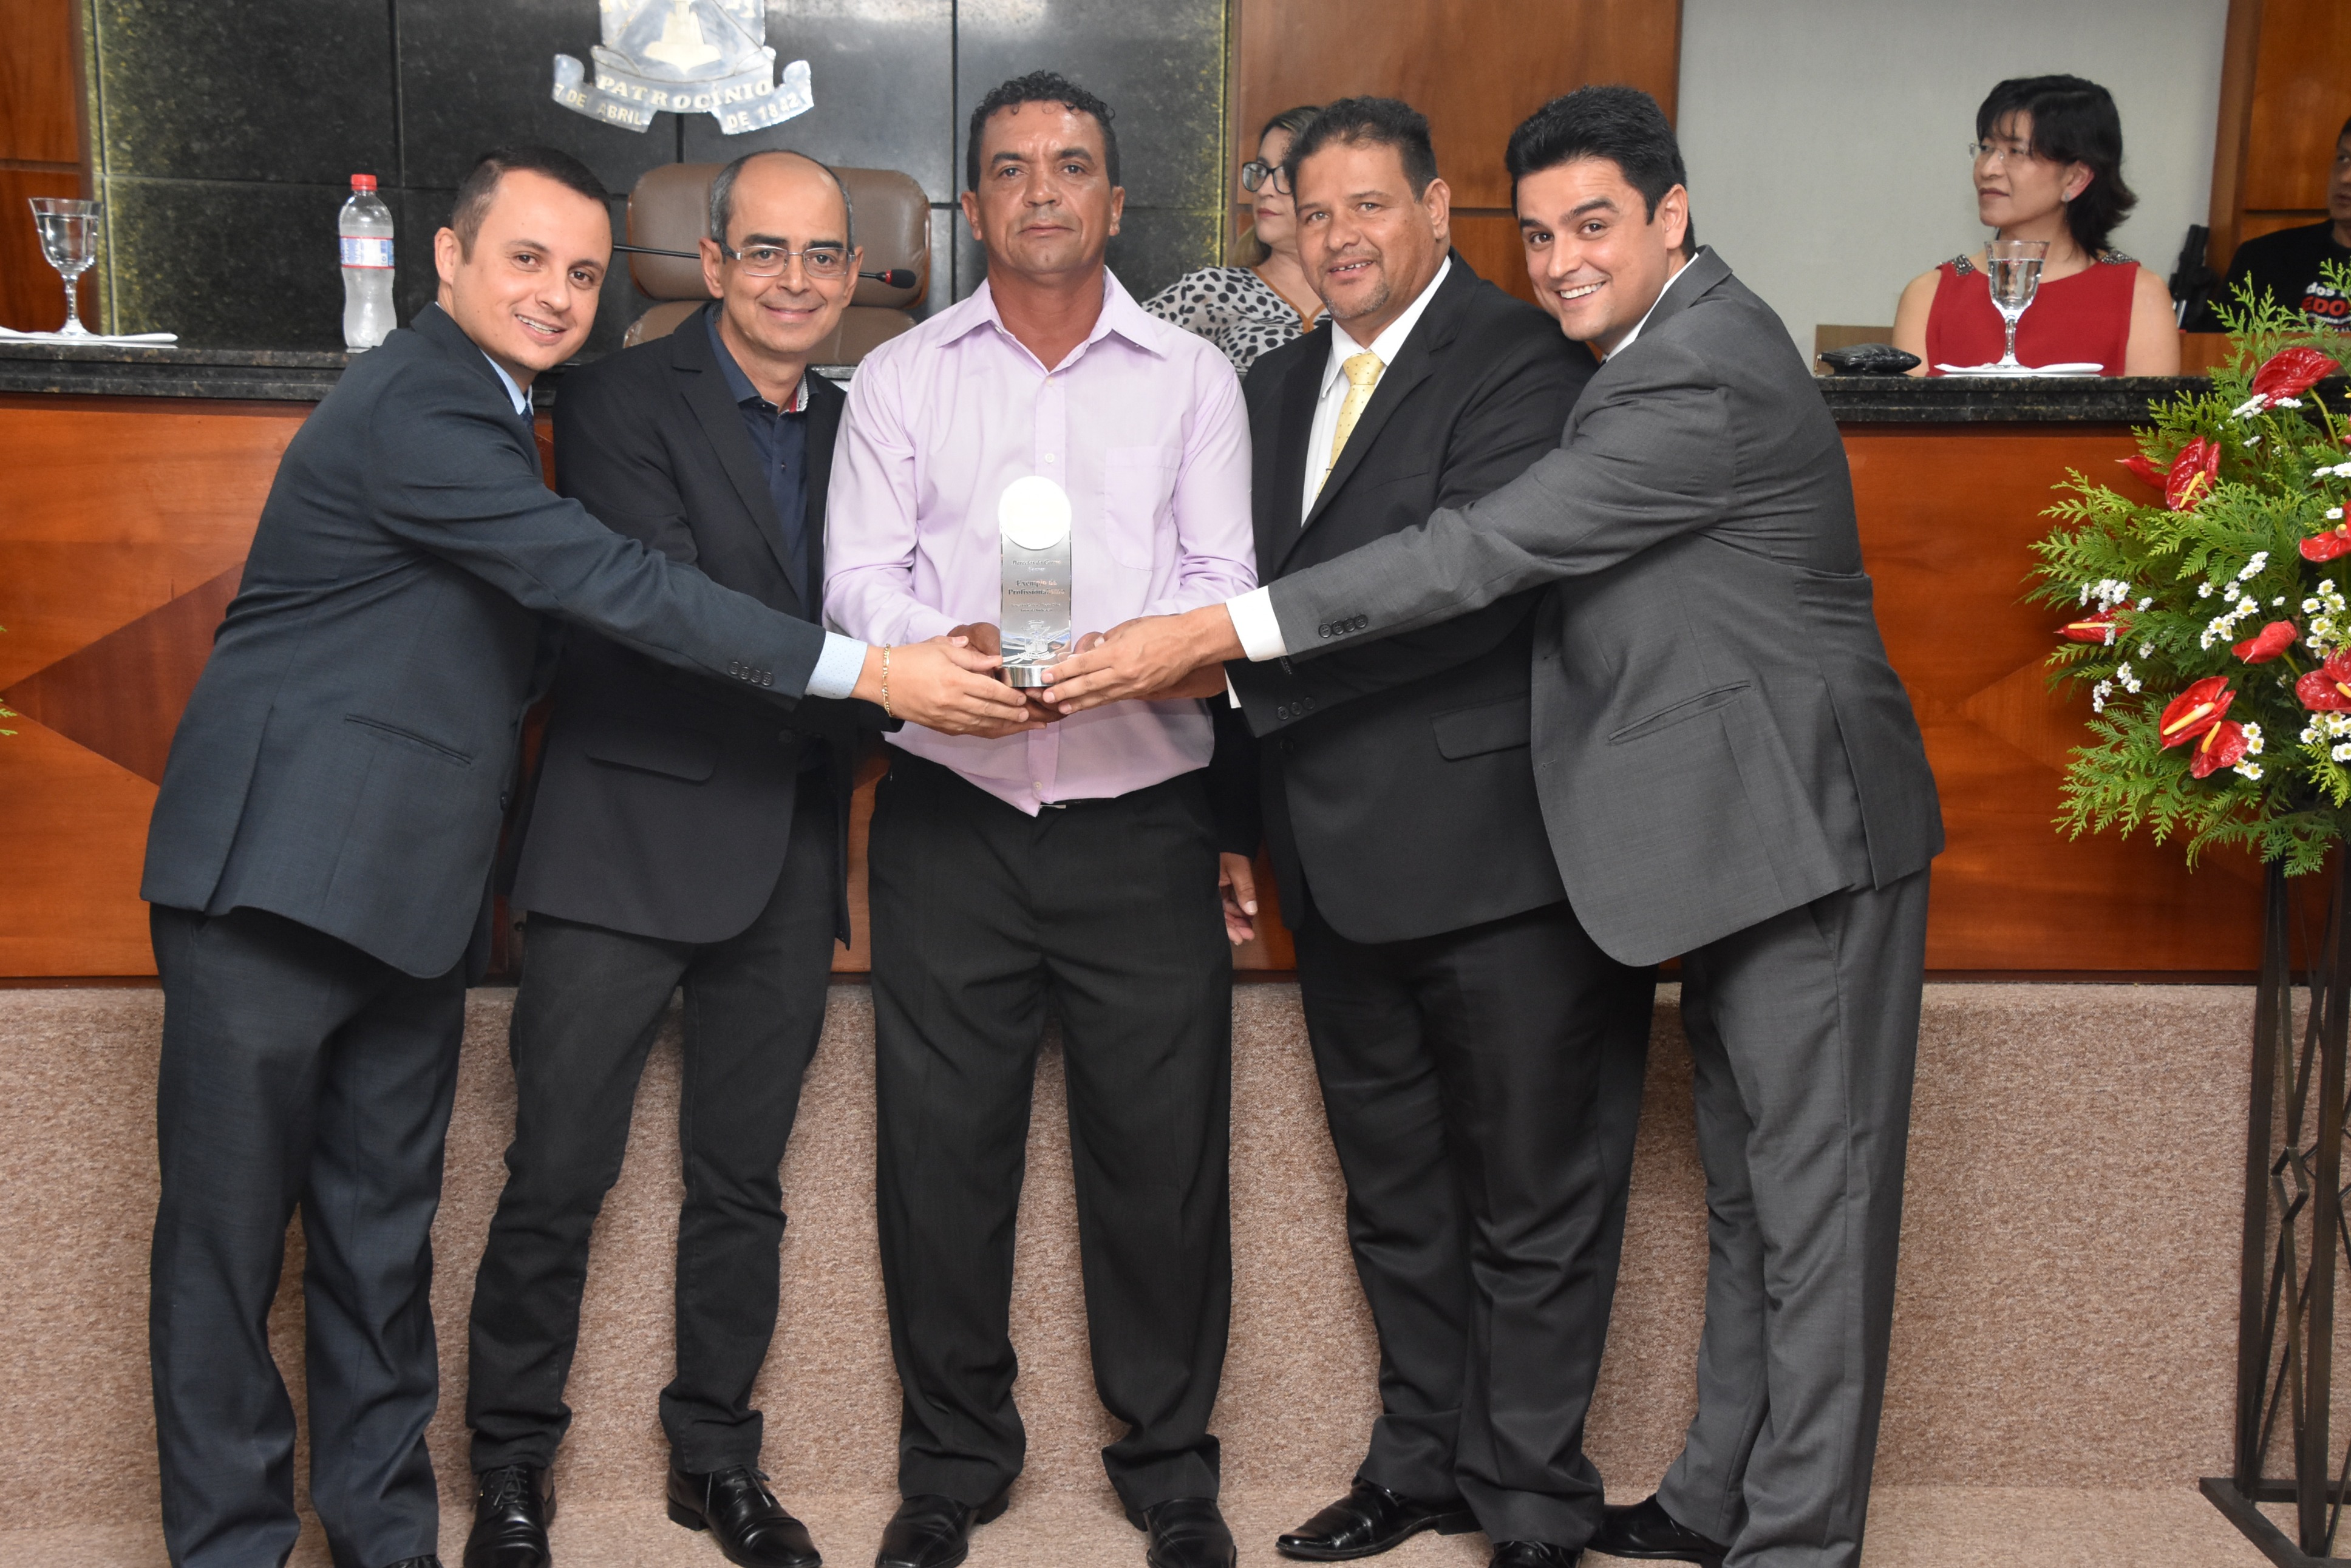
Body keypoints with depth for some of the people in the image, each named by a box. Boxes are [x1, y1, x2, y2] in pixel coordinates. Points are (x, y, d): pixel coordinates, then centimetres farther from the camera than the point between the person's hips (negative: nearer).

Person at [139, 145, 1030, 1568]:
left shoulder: (484, 412, 16)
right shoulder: (413, 410, -16)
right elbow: (617, 587, -22)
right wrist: (872, 671, -23)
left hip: (410, 889, 9)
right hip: (282, 873, -9)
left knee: (385, 1225, 13)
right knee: (231, 1224, 2)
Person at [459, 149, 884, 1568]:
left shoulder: (851, 429, 14)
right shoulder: (623, 400, -5)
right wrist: (869, 682, -21)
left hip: (785, 858, 5)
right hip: (629, 834, -5)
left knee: (743, 1181, 13)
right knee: (558, 1176, 0)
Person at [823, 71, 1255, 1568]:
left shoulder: (1192, 376, 10)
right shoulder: (900, 378, 10)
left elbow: (1224, 577, 2)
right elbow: (862, 577, 0)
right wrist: (954, 648, -21)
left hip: (1144, 822, 0)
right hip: (949, 823, 1)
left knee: (1163, 1151, 4)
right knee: (942, 1150, 5)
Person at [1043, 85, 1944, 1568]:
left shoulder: (1707, 377, -21)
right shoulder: (1670, 348, 12)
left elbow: (1487, 550, -27)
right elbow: (1523, 549, 17)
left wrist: (1214, 634, -28)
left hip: (1807, 831, -10)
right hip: (1741, 832, 10)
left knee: (1812, 1195, 0)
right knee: (1749, 1184, 17)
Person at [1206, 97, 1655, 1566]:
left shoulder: (1522, 362, -11)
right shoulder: (1280, 385, 14)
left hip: (1496, 849, -7)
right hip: (1343, 862, 8)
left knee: (1533, 1199, 5)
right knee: (1394, 1192, 19)